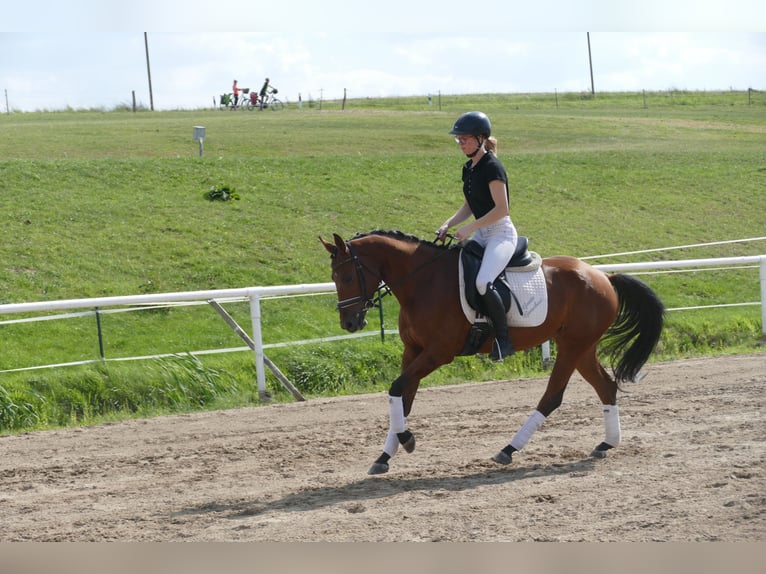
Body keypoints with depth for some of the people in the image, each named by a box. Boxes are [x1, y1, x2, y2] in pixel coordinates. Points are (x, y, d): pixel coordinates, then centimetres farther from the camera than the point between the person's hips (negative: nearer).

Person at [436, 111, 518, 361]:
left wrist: (470, 228, -21)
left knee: (483, 283, -30)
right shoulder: (468, 168, 10)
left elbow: (502, 209, -21)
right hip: (481, 235, 10)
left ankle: (504, 339, -17)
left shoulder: (492, 167, -17)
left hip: (502, 233, -10)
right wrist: (448, 224, 2)